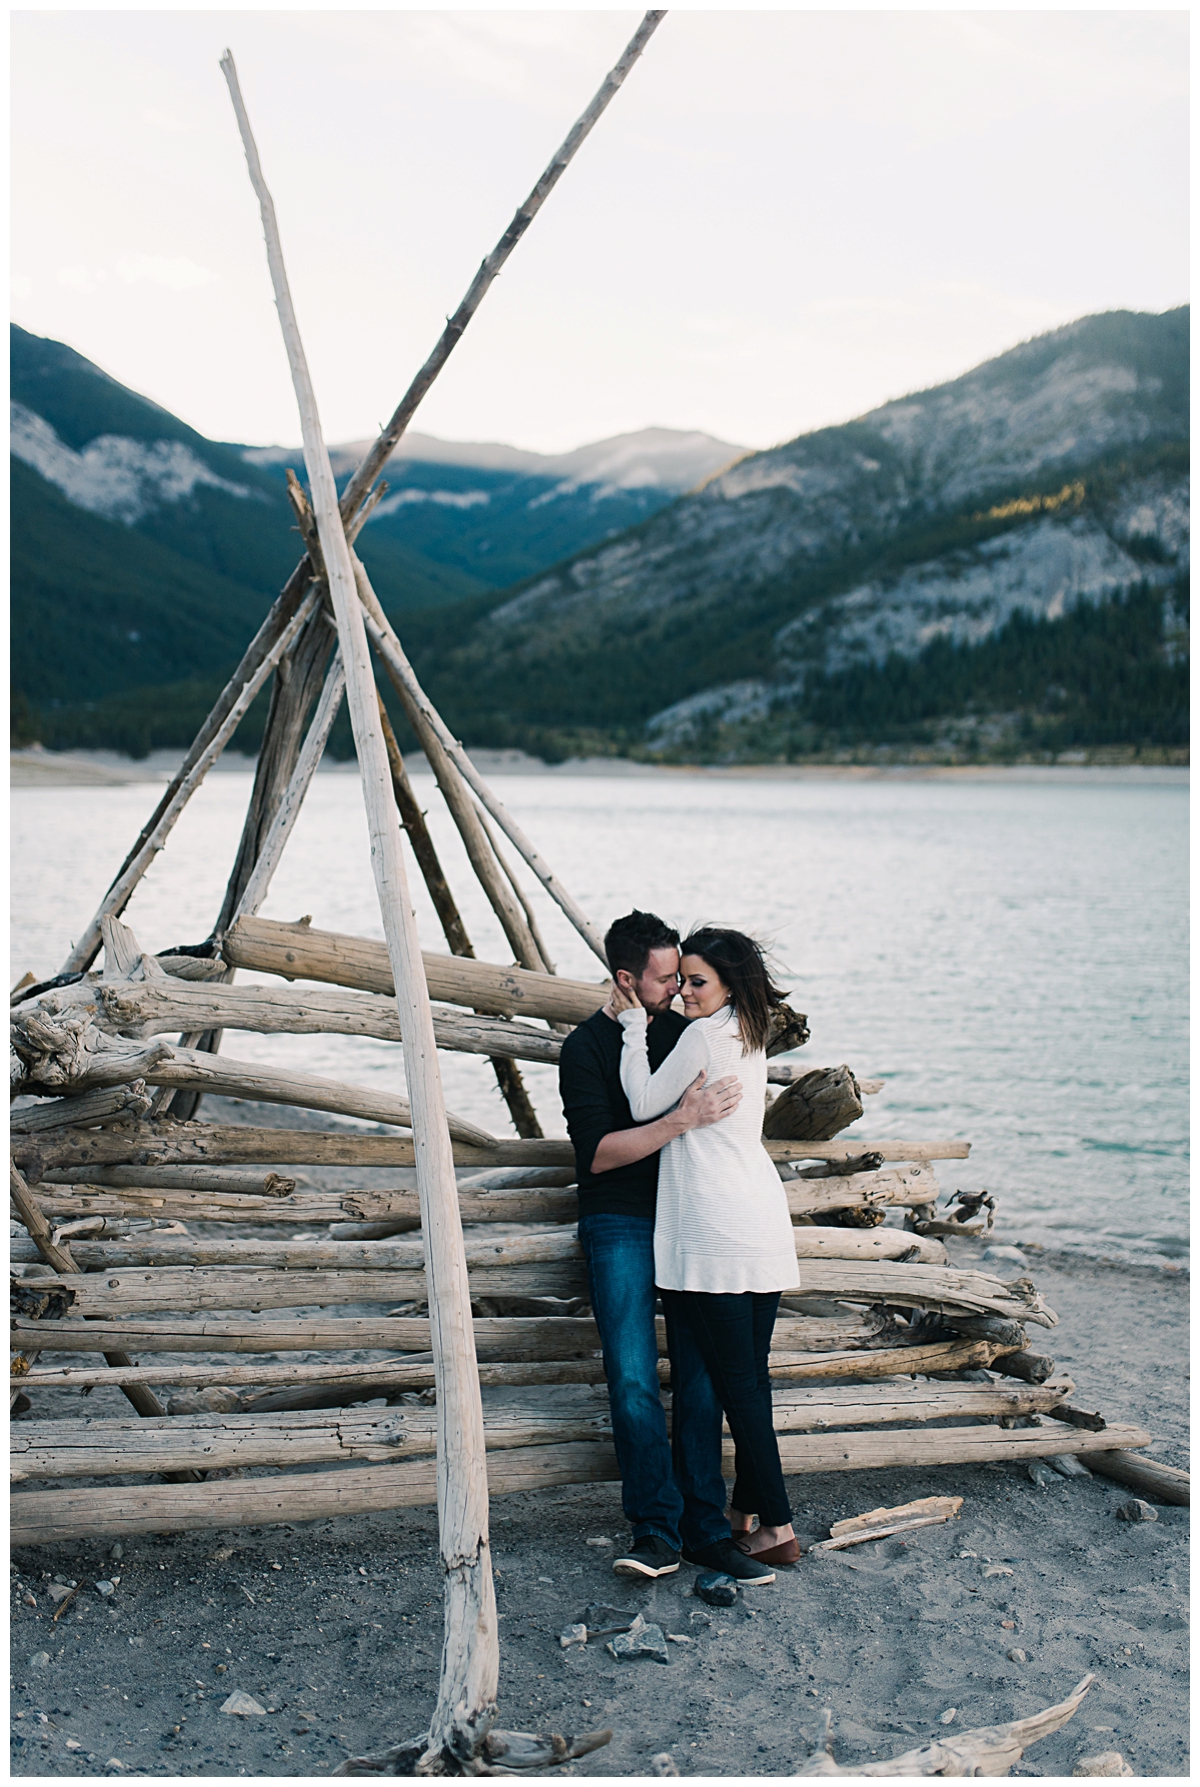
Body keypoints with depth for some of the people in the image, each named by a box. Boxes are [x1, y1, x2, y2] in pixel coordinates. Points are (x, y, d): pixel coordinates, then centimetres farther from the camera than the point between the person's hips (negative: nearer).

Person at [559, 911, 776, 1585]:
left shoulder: (684, 1030, 12)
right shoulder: (586, 1048, -4)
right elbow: (599, 1151, -15)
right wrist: (683, 1120, -22)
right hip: (621, 1227, -4)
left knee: (699, 1379, 0)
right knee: (634, 1381, -11)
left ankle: (705, 1526, 7)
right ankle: (657, 1530, -4)